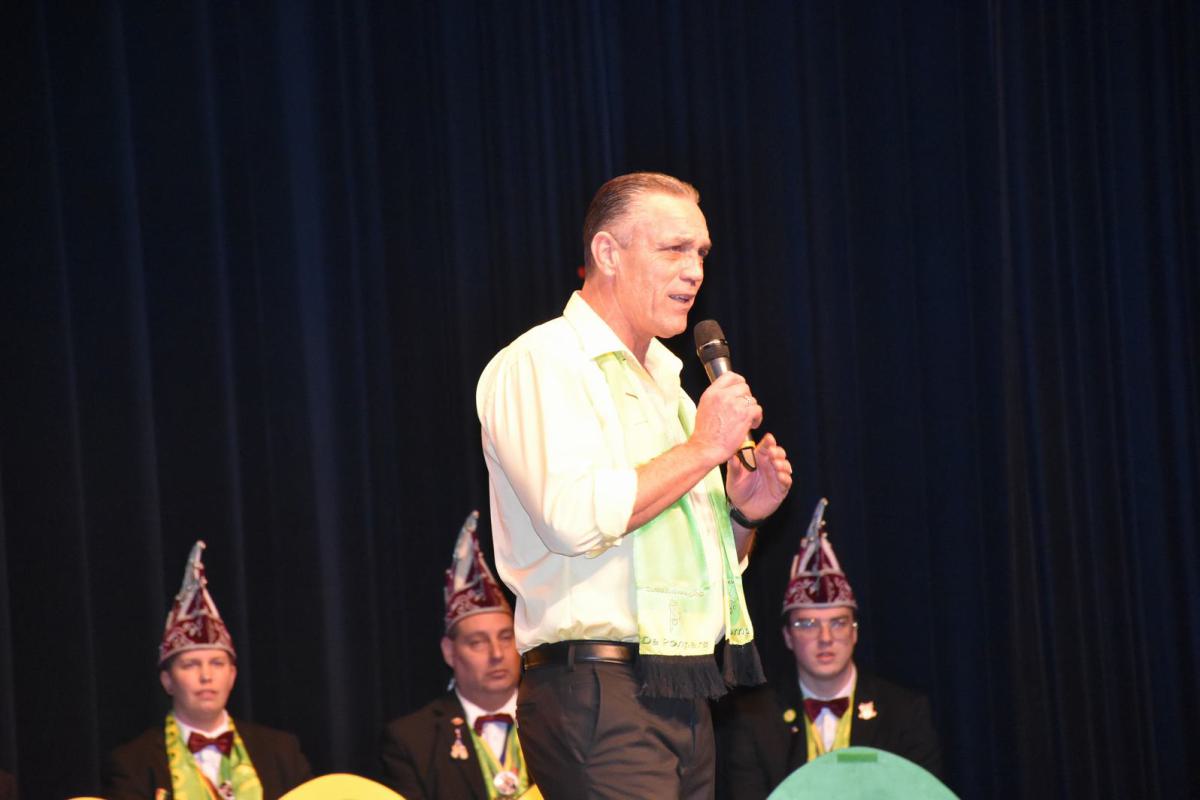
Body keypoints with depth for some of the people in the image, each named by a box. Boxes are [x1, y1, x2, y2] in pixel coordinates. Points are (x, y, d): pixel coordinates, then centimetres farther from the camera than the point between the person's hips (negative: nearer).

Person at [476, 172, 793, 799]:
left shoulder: (664, 383, 23)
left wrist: (741, 513, 8)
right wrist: (702, 449, -12)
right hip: (599, 696, -8)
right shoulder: (540, 363, -5)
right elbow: (573, 518, -21)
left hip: (683, 696, 8)